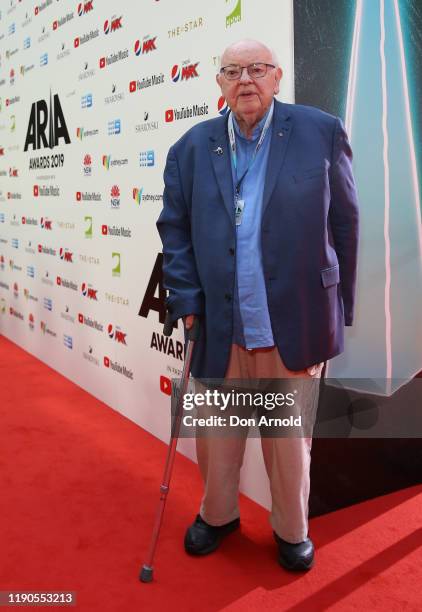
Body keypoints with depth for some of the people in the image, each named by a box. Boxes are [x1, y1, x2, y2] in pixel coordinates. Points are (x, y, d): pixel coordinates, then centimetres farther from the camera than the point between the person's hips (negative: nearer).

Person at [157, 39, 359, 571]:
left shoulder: (321, 132, -2)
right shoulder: (191, 148, 4)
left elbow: (344, 222, 2)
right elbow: (175, 227, 6)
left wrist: (341, 305, 3)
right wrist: (185, 299, -4)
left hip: (295, 319, -2)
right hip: (219, 322, 2)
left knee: (290, 434, 14)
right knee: (215, 429, 17)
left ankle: (292, 529, 38)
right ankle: (217, 513, 43)